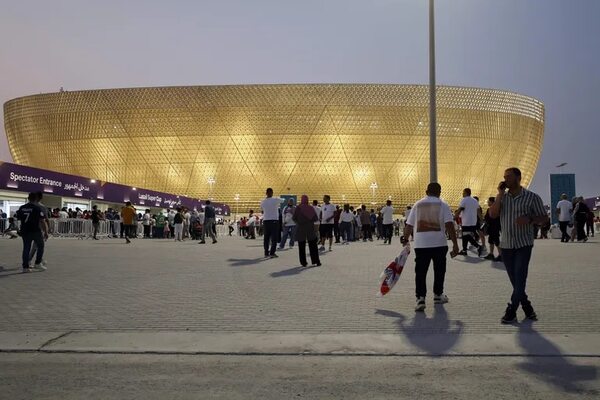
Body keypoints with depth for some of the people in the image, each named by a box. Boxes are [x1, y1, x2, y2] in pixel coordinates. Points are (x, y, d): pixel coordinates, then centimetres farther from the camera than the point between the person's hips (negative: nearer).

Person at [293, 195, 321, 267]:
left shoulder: (298, 208, -9)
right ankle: (316, 261, 6)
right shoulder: (311, 208, 0)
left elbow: (294, 218, -10)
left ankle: (303, 262, 3)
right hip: (310, 228, 2)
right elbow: (316, 218, 2)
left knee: (302, 246, 5)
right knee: (313, 246, 9)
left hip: (300, 229, -2)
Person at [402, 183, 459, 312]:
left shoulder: (417, 204, 10)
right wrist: (455, 244, -7)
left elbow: (409, 225, 10)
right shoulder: (442, 205, 3)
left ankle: (420, 299, -10)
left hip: (420, 244, 1)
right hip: (439, 243, -1)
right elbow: (449, 225, -8)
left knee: (420, 272, 2)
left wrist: (405, 239, 22)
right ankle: (438, 295, 27)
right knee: (439, 270, 16)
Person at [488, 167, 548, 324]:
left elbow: (544, 218, -2)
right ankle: (527, 307, 25)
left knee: (519, 280, -9)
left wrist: (529, 219, -22)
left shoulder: (532, 197, -4)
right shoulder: (502, 197, 6)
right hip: (506, 245, 4)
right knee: (515, 281, 10)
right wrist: (500, 194, -11)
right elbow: (492, 214, -8)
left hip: (523, 245, -4)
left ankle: (511, 312, -1)